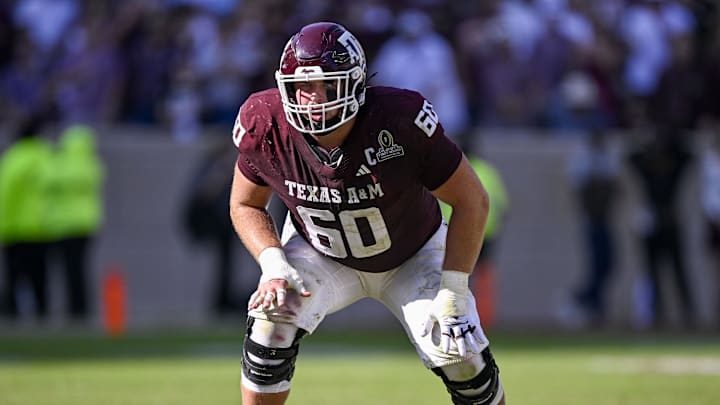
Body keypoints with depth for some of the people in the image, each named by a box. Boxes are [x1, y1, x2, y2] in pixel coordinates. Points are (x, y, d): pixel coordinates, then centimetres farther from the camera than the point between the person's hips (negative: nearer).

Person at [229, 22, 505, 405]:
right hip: (319, 254, 1)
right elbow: (245, 204, -6)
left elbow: (471, 201, -24)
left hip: (411, 257, -1)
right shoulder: (266, 127, -26)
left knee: (463, 362, -13)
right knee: (270, 325, -25)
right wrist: (273, 266, -24)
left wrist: (452, 294, -25)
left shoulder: (400, 119, -36)